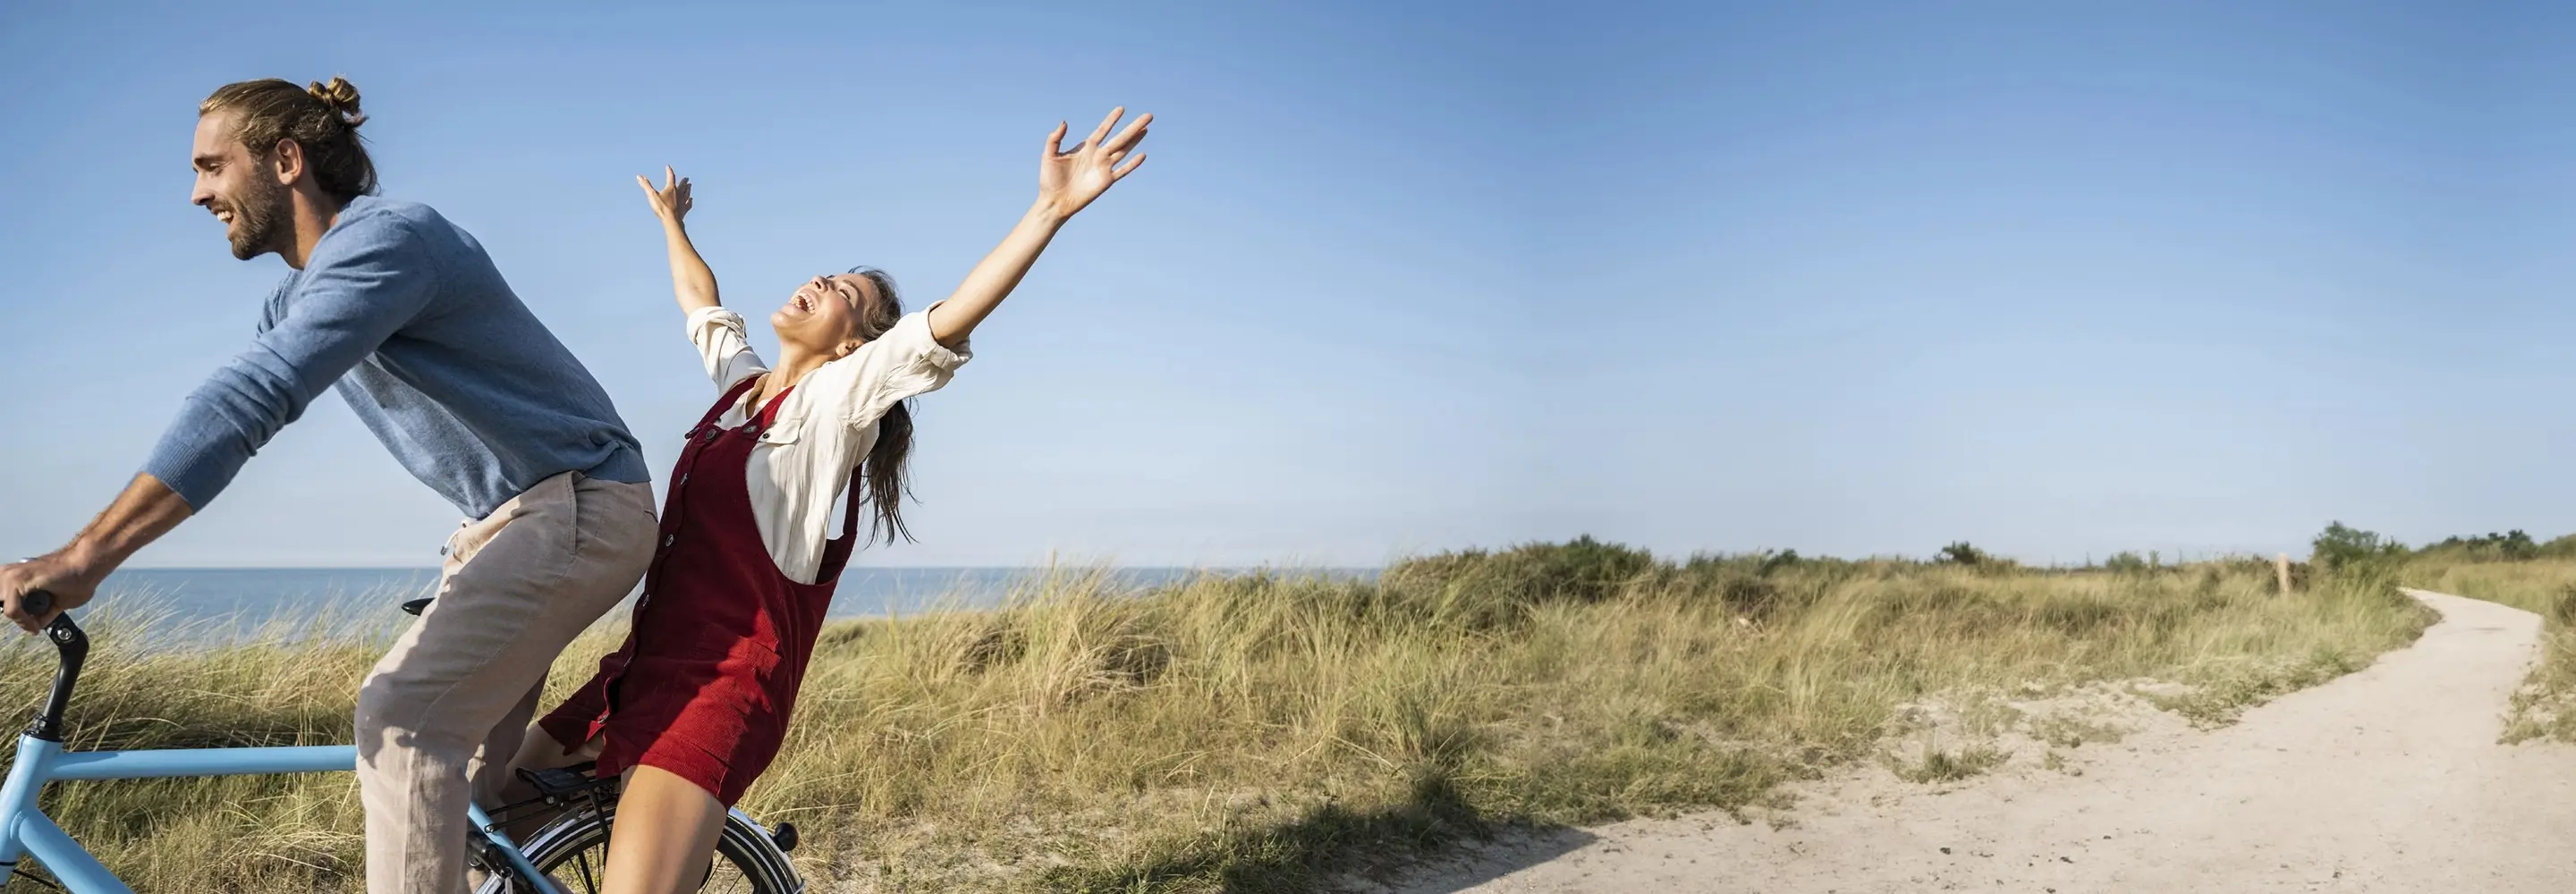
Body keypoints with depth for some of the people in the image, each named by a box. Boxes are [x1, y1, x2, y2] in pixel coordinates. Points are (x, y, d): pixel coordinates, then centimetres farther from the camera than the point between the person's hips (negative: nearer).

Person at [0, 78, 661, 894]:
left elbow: (252, 398, -31)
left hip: (579, 506, -10)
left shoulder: (388, 237, -20)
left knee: (404, 718, -21)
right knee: (469, 776, 12)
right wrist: (81, 556, 2)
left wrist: (84, 557, -35)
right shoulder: (298, 297, 13)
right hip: (504, 520, 10)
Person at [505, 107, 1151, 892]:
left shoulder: (838, 397, -4)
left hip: (721, 682, -8)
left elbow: (948, 323, -19)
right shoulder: (740, 377, 16)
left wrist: (1050, 209, -29)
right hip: (645, 662, 8)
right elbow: (700, 299, 37)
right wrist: (672, 223, 51)